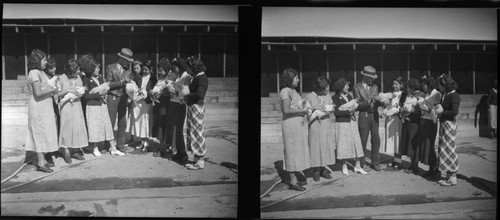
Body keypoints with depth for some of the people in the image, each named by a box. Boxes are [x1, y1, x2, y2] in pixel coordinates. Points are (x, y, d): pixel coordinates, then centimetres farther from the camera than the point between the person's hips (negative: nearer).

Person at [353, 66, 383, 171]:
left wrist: (380, 101, -14)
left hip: (374, 116, 4)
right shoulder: (357, 87, -3)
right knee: (363, 141, 0)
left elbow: (377, 102, 8)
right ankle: (361, 164, 11)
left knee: (376, 140, 4)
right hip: (364, 116, -4)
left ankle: (375, 163, 15)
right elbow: (358, 104, -9)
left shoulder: (375, 87, 12)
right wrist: (368, 102, -24)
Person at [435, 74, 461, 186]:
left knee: (449, 149, -4)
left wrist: (441, 112, -15)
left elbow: (454, 112, -25)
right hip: (443, 124, 9)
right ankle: (449, 176, 19)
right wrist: (438, 107, 0)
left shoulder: (454, 95, -15)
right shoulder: (445, 95, 13)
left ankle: (453, 178, 3)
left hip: (449, 124, -9)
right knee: (444, 149, 12)